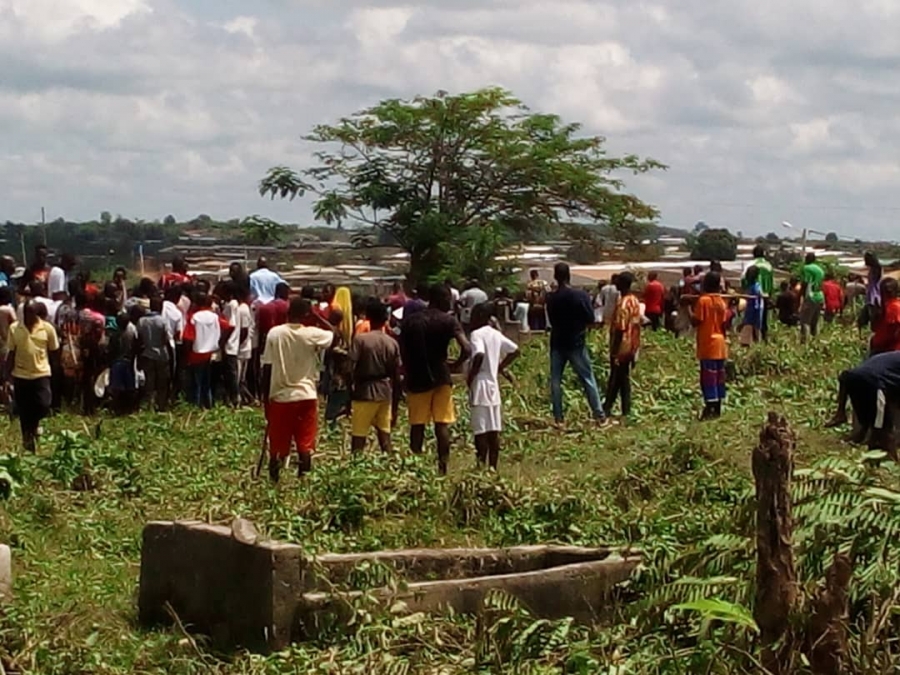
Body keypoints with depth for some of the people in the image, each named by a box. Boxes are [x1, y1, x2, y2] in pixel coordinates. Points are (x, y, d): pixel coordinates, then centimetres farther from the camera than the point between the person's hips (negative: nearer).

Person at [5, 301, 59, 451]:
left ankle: (35, 425, 20)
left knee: (43, 405, -11)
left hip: (41, 374, -1)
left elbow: (54, 350, 5)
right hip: (20, 375, 1)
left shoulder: (47, 328, -5)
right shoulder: (14, 328, -2)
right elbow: (11, 353, 2)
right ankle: (28, 438, 23)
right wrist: (7, 374, 2)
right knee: (24, 411, 7)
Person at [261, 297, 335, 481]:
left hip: (280, 396, 1)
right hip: (306, 396, -1)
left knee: (277, 446, 9)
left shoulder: (274, 333, -7)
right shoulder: (312, 334, -8)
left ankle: (273, 480, 15)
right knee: (305, 445, 5)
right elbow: (335, 336, 10)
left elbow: (267, 367, -4)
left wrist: (265, 395, 4)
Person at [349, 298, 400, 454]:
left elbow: (351, 368, -13)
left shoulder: (360, 339, -10)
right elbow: (396, 375, 6)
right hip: (385, 392, 4)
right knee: (384, 434, 10)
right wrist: (396, 398, 15)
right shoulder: (392, 343, 3)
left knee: (358, 436, 0)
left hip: (365, 392, -4)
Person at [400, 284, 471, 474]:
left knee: (417, 425, 8)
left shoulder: (410, 321, 2)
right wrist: (455, 365, 0)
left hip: (417, 380, 2)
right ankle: (443, 466, 0)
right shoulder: (448, 321, -6)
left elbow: (402, 352, 3)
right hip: (440, 378, -2)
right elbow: (466, 349, -17)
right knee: (442, 425, 3)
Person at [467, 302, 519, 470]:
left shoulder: (477, 334, -11)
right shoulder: (497, 334, 12)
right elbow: (514, 350, 15)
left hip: (480, 386, -8)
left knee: (481, 430, -6)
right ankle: (493, 467, 12)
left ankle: (482, 467, -6)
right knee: (494, 430, 9)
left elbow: (479, 355, -26)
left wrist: (470, 377, -15)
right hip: (494, 385, 8)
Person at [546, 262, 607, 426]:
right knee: (588, 379, 6)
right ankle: (599, 415, 7)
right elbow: (591, 320, -7)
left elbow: (551, 320, 7)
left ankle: (558, 417, 9)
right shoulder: (581, 296, -13)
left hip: (557, 344, 2)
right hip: (576, 343, -2)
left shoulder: (551, 298, -5)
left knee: (555, 380, 10)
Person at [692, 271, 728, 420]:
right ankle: (717, 408, 13)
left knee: (708, 376, -6)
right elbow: (724, 324, 10)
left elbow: (696, 321, -13)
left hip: (707, 344, -6)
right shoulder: (722, 302, 8)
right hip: (720, 344, 6)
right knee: (719, 376, 9)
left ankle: (710, 409, -10)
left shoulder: (703, 300, -12)